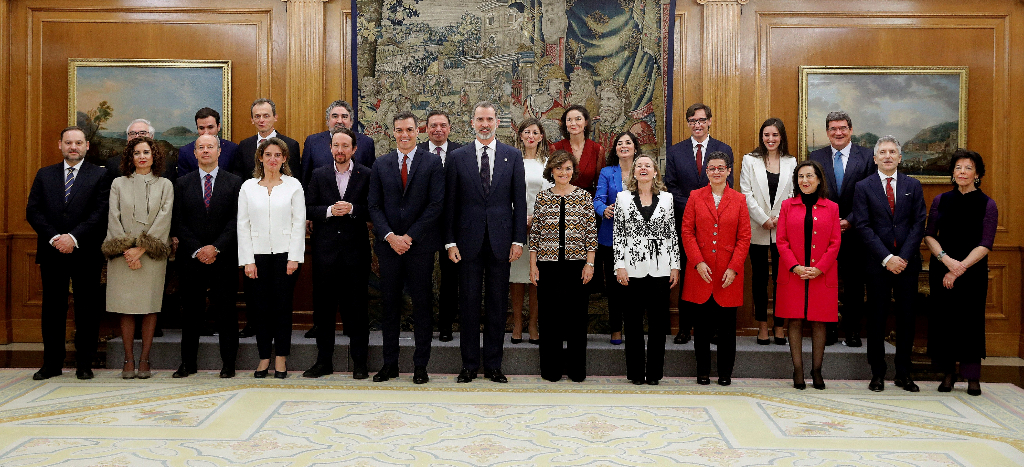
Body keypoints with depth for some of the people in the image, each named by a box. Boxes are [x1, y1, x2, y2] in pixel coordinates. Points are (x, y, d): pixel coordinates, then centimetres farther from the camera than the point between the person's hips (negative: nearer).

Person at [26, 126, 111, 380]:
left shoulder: (100, 175, 3)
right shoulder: (44, 175, 12)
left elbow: (99, 214, -7)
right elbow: (33, 211, 4)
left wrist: (73, 238, -16)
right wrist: (54, 238, -10)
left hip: (85, 254, -2)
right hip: (51, 252, 3)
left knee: (87, 309, 3)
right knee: (52, 309, 7)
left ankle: (84, 364, 12)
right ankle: (52, 363, 17)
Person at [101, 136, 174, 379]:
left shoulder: (165, 185, 8)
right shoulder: (118, 184, 11)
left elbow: (163, 220, -2)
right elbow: (114, 219, 4)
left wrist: (141, 248, -10)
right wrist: (127, 250, -8)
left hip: (152, 254, -1)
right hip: (123, 255, 1)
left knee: (150, 307, -1)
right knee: (125, 308, 0)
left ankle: (144, 360, 5)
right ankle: (129, 360, 5)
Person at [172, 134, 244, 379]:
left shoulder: (234, 182, 4)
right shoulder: (182, 183, 9)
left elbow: (236, 220, -2)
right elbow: (179, 222, 3)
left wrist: (216, 248, -12)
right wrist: (197, 250, -8)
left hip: (224, 258, -1)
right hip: (191, 258, 2)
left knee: (226, 311, 2)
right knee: (191, 312, 6)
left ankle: (228, 363, 9)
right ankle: (188, 363, 15)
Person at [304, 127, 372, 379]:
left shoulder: (366, 175, 3)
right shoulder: (319, 175, 8)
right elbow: (308, 209, 3)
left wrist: (352, 209, -17)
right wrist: (330, 211, -13)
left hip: (356, 250, -2)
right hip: (325, 249, 2)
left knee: (356, 307, 2)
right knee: (324, 306, 7)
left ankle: (359, 362, 11)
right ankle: (324, 361, 17)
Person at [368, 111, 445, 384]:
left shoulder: (432, 162, 1)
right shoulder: (381, 165, 10)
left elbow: (436, 204, -6)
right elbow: (374, 205, 6)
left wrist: (410, 236, -11)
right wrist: (390, 236, -8)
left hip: (421, 245, -2)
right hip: (389, 245, 3)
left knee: (422, 305, 3)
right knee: (390, 304, 7)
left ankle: (420, 365, 11)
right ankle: (390, 363, 16)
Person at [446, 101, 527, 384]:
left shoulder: (512, 156, 5)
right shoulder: (458, 157, 5)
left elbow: (519, 201, 4)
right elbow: (450, 202, 4)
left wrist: (518, 239, -2)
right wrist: (450, 241, -2)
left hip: (500, 239, 0)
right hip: (469, 239, 0)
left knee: (498, 304, 6)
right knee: (469, 302, 4)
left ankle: (493, 365, 16)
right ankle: (469, 365, 14)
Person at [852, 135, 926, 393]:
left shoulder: (913, 185, 8)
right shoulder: (863, 187, 2)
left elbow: (919, 224, 2)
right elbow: (863, 227, -4)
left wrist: (903, 257, -10)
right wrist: (887, 258, -12)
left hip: (907, 262, 2)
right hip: (877, 263, -2)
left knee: (906, 317, 5)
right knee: (877, 318, 3)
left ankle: (903, 373, 15)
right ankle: (878, 373, 12)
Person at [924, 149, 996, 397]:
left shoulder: (987, 204, -1)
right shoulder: (941, 201, 6)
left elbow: (985, 245, -7)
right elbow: (929, 235, 3)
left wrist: (959, 268, -15)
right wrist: (947, 259, -13)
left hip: (972, 272, -2)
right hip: (941, 270, 2)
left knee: (970, 321, 0)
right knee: (943, 320, 3)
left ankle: (972, 378, 12)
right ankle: (948, 374, 16)